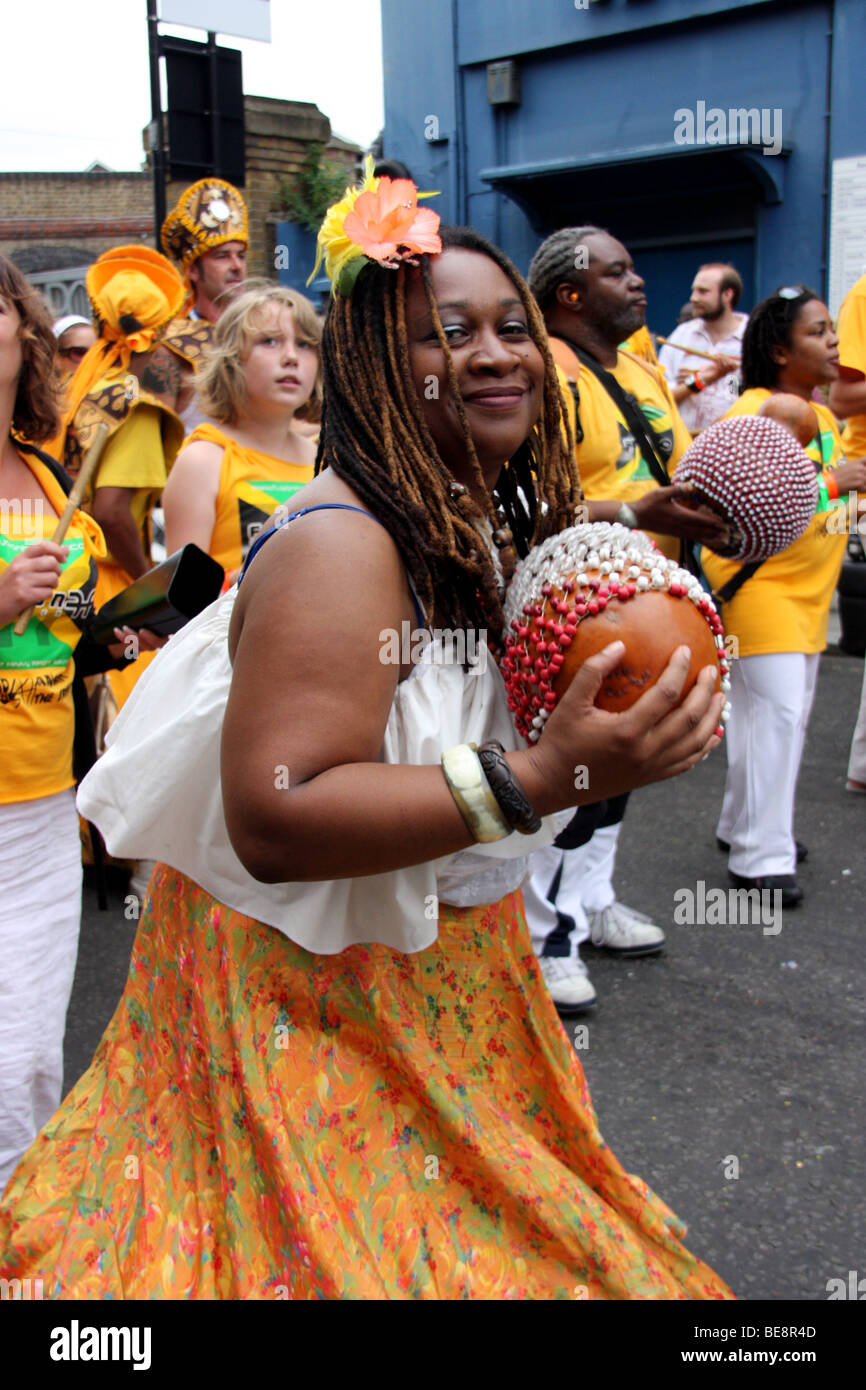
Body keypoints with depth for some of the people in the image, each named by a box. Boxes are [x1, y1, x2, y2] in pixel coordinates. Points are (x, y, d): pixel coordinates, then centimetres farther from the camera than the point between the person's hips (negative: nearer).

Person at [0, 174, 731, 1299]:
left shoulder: (480, 528, 3)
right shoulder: (339, 548, -26)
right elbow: (274, 819, -34)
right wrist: (543, 777, -37)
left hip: (440, 980, 9)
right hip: (311, 999, -8)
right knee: (355, 1247, 8)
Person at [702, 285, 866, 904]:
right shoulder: (754, 413, -14)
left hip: (807, 588, 9)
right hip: (758, 583, -9)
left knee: (793, 712, 13)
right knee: (775, 709, -11)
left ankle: (744, 825, 27)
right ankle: (761, 857, -4)